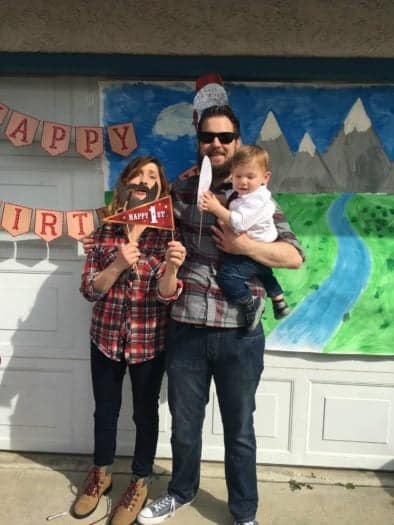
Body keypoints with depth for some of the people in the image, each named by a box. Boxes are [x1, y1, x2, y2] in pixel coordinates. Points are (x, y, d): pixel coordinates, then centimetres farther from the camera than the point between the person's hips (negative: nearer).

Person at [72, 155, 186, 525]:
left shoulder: (167, 234, -7)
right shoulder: (105, 232, -2)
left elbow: (167, 294, -15)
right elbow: (88, 289, -6)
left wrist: (172, 267, -35)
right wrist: (119, 264, -23)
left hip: (149, 340, -2)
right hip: (105, 336, 2)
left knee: (145, 413, 13)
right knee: (105, 410, 18)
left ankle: (140, 483, 35)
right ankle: (101, 474, 43)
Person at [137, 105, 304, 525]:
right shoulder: (181, 190, 5)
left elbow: (295, 256, -4)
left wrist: (242, 245, -18)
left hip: (239, 335, -1)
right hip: (186, 329, 2)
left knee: (239, 431, 15)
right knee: (184, 424, 19)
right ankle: (181, 491, 47)